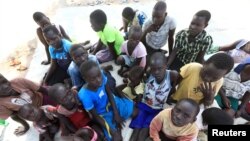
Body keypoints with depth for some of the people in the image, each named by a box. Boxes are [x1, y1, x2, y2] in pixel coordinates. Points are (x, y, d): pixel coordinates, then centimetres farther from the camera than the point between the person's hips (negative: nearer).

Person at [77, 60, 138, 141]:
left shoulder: (101, 77, -28)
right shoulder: (85, 95, -36)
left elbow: (109, 94, -9)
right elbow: (95, 116, -21)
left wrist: (116, 113, -10)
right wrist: (112, 131, -20)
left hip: (111, 102, 4)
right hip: (102, 114, -3)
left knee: (134, 112, 4)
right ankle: (118, 127, 21)